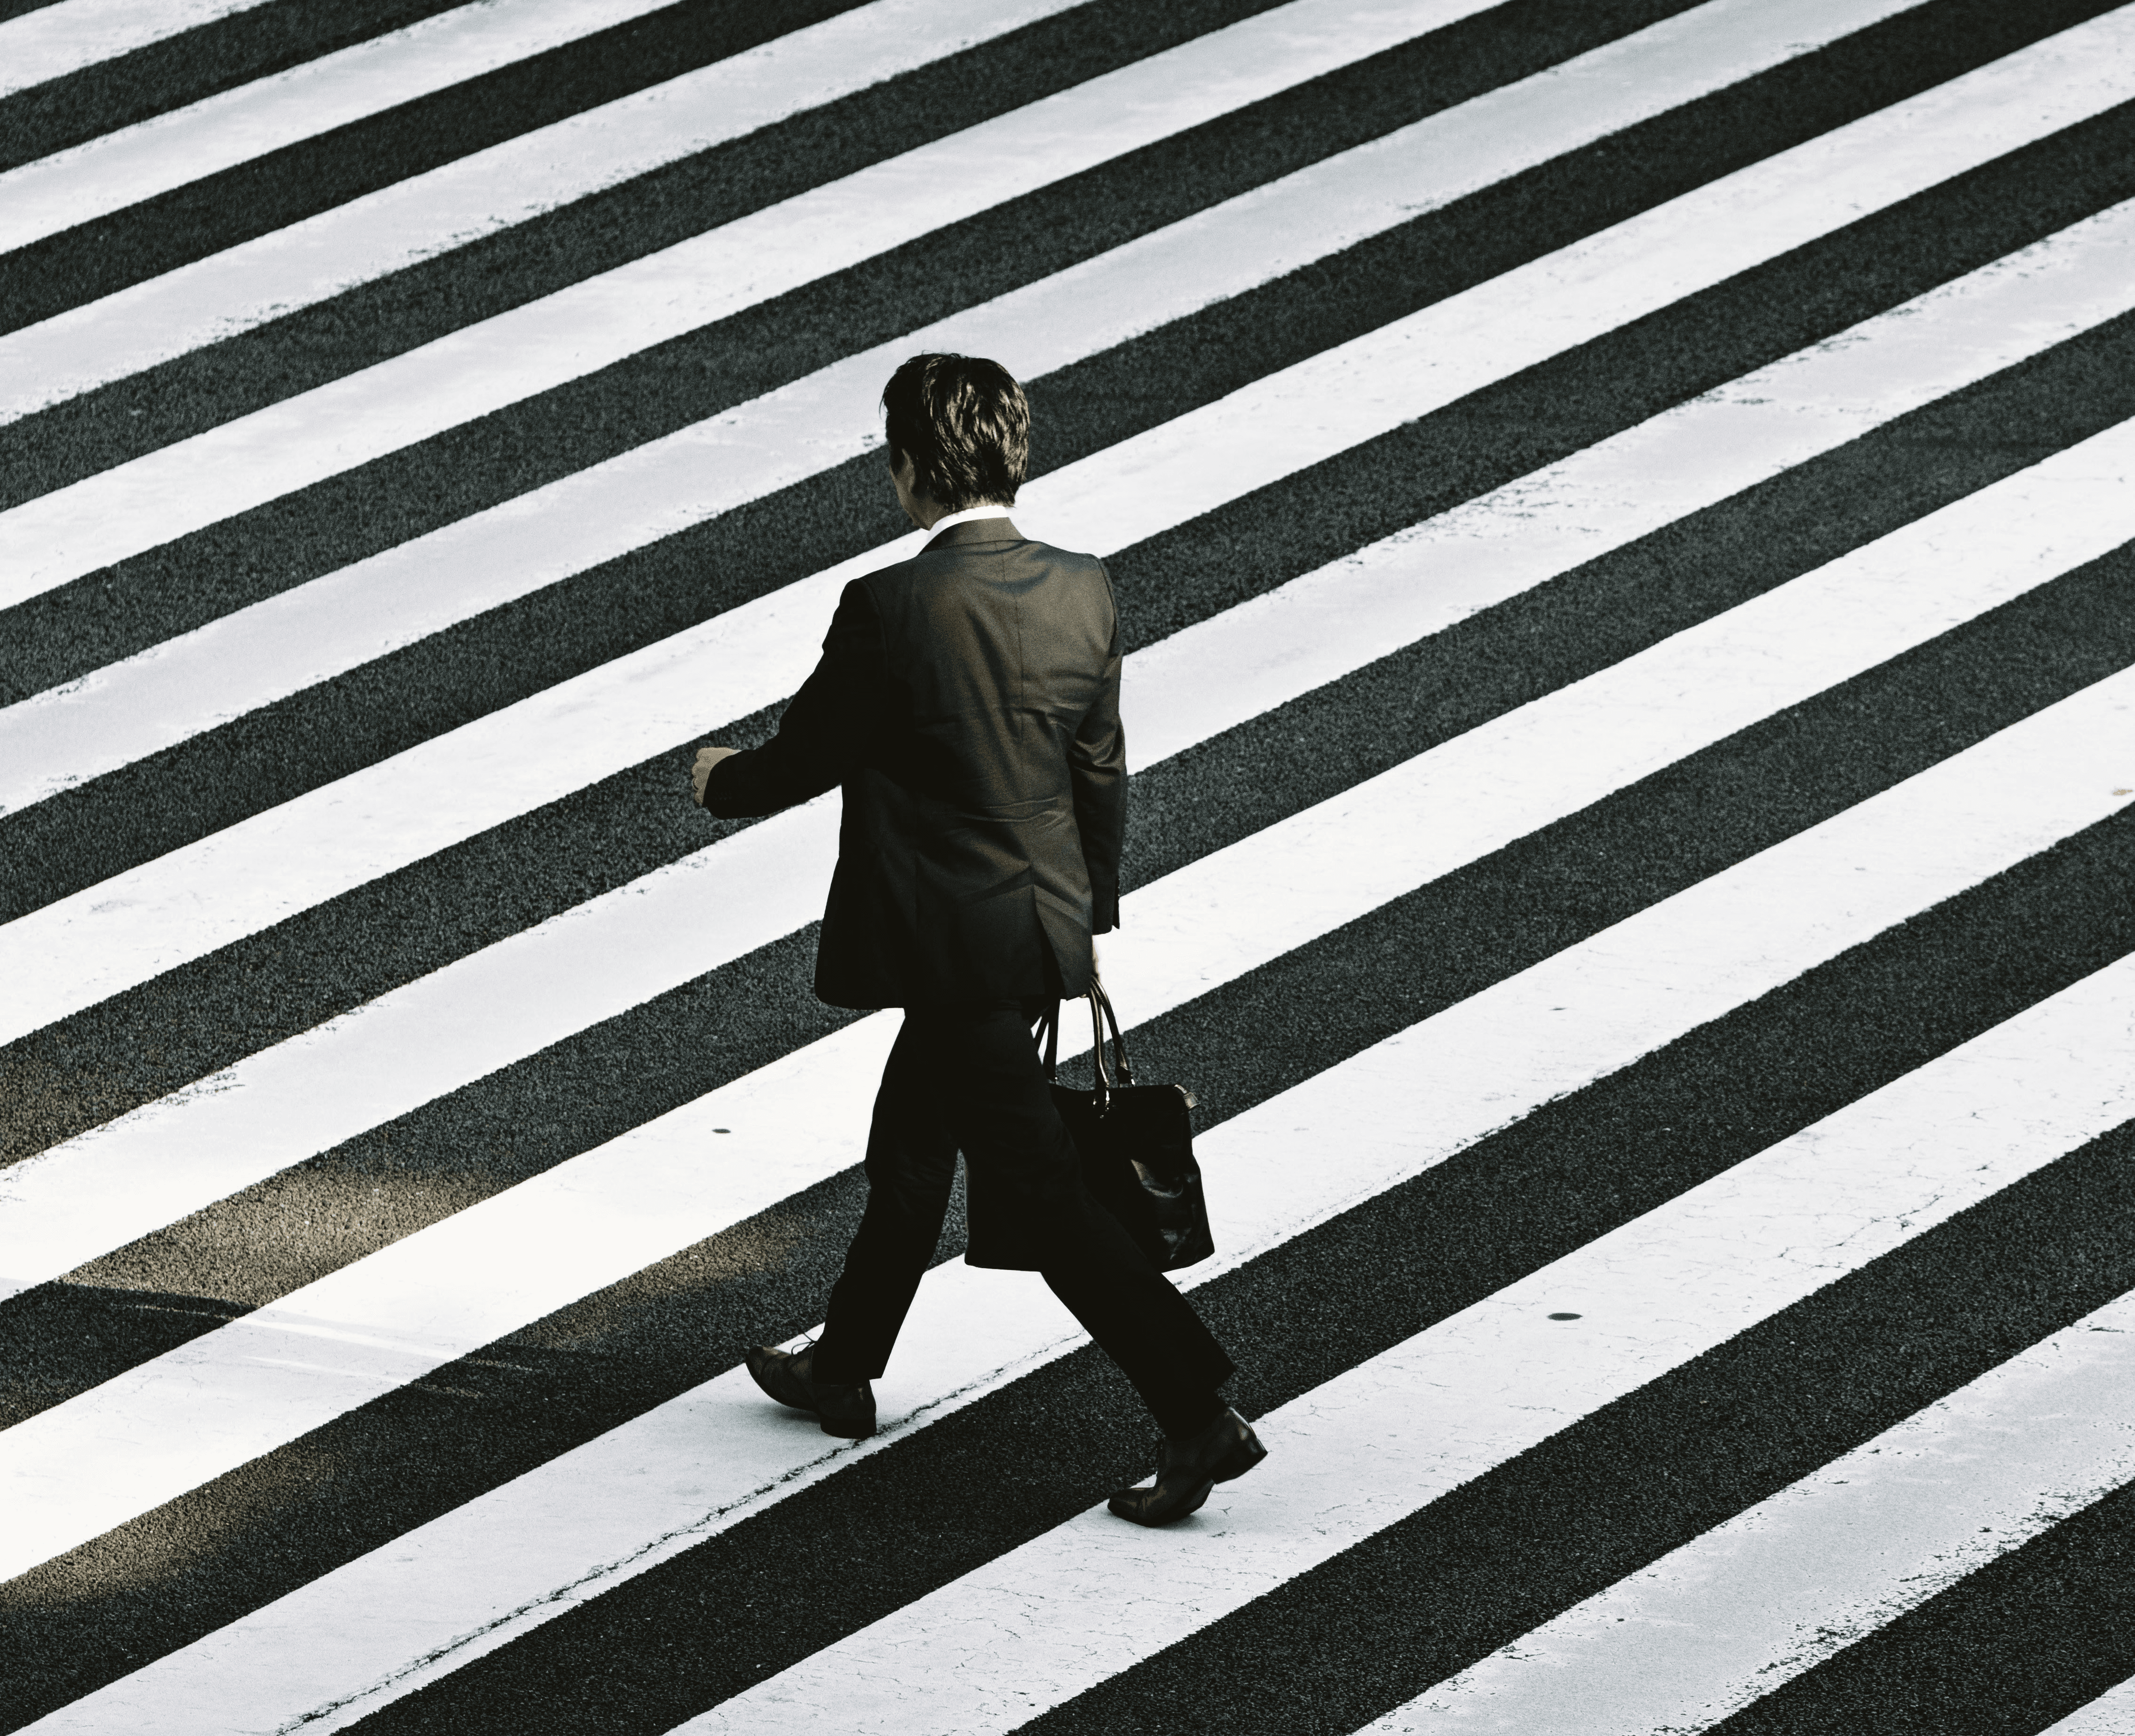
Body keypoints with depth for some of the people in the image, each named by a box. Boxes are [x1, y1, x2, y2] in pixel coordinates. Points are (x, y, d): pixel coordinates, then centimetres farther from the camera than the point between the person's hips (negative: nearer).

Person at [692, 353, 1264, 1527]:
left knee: (1042, 1189, -3)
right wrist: (1087, 912, 21)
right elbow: (1101, 776, 7)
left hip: (955, 948, -8)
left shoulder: (889, 612, -21)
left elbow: (804, 758, -8)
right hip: (1044, 927, 8)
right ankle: (844, 1370, 41)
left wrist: (724, 784, 14)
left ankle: (1200, 1418, -7)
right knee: (909, 1148, 25)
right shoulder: (1082, 594, -2)